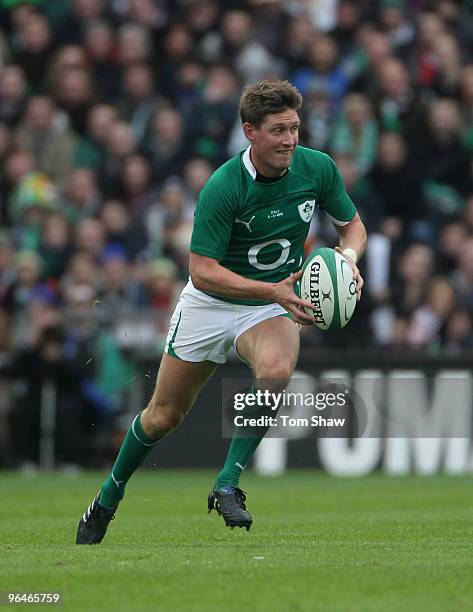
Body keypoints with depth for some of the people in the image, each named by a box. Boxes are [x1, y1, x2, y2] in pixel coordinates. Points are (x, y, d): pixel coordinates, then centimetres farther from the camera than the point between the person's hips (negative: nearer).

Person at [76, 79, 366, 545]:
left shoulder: (318, 168, -13)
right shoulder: (222, 187, -25)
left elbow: (352, 224, 4)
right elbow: (202, 270, -26)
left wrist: (348, 257, -19)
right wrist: (273, 289, -35)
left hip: (274, 304, 2)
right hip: (210, 303, -2)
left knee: (276, 370, -33)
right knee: (164, 415, 8)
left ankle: (228, 485, -20)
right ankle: (108, 499, 33)